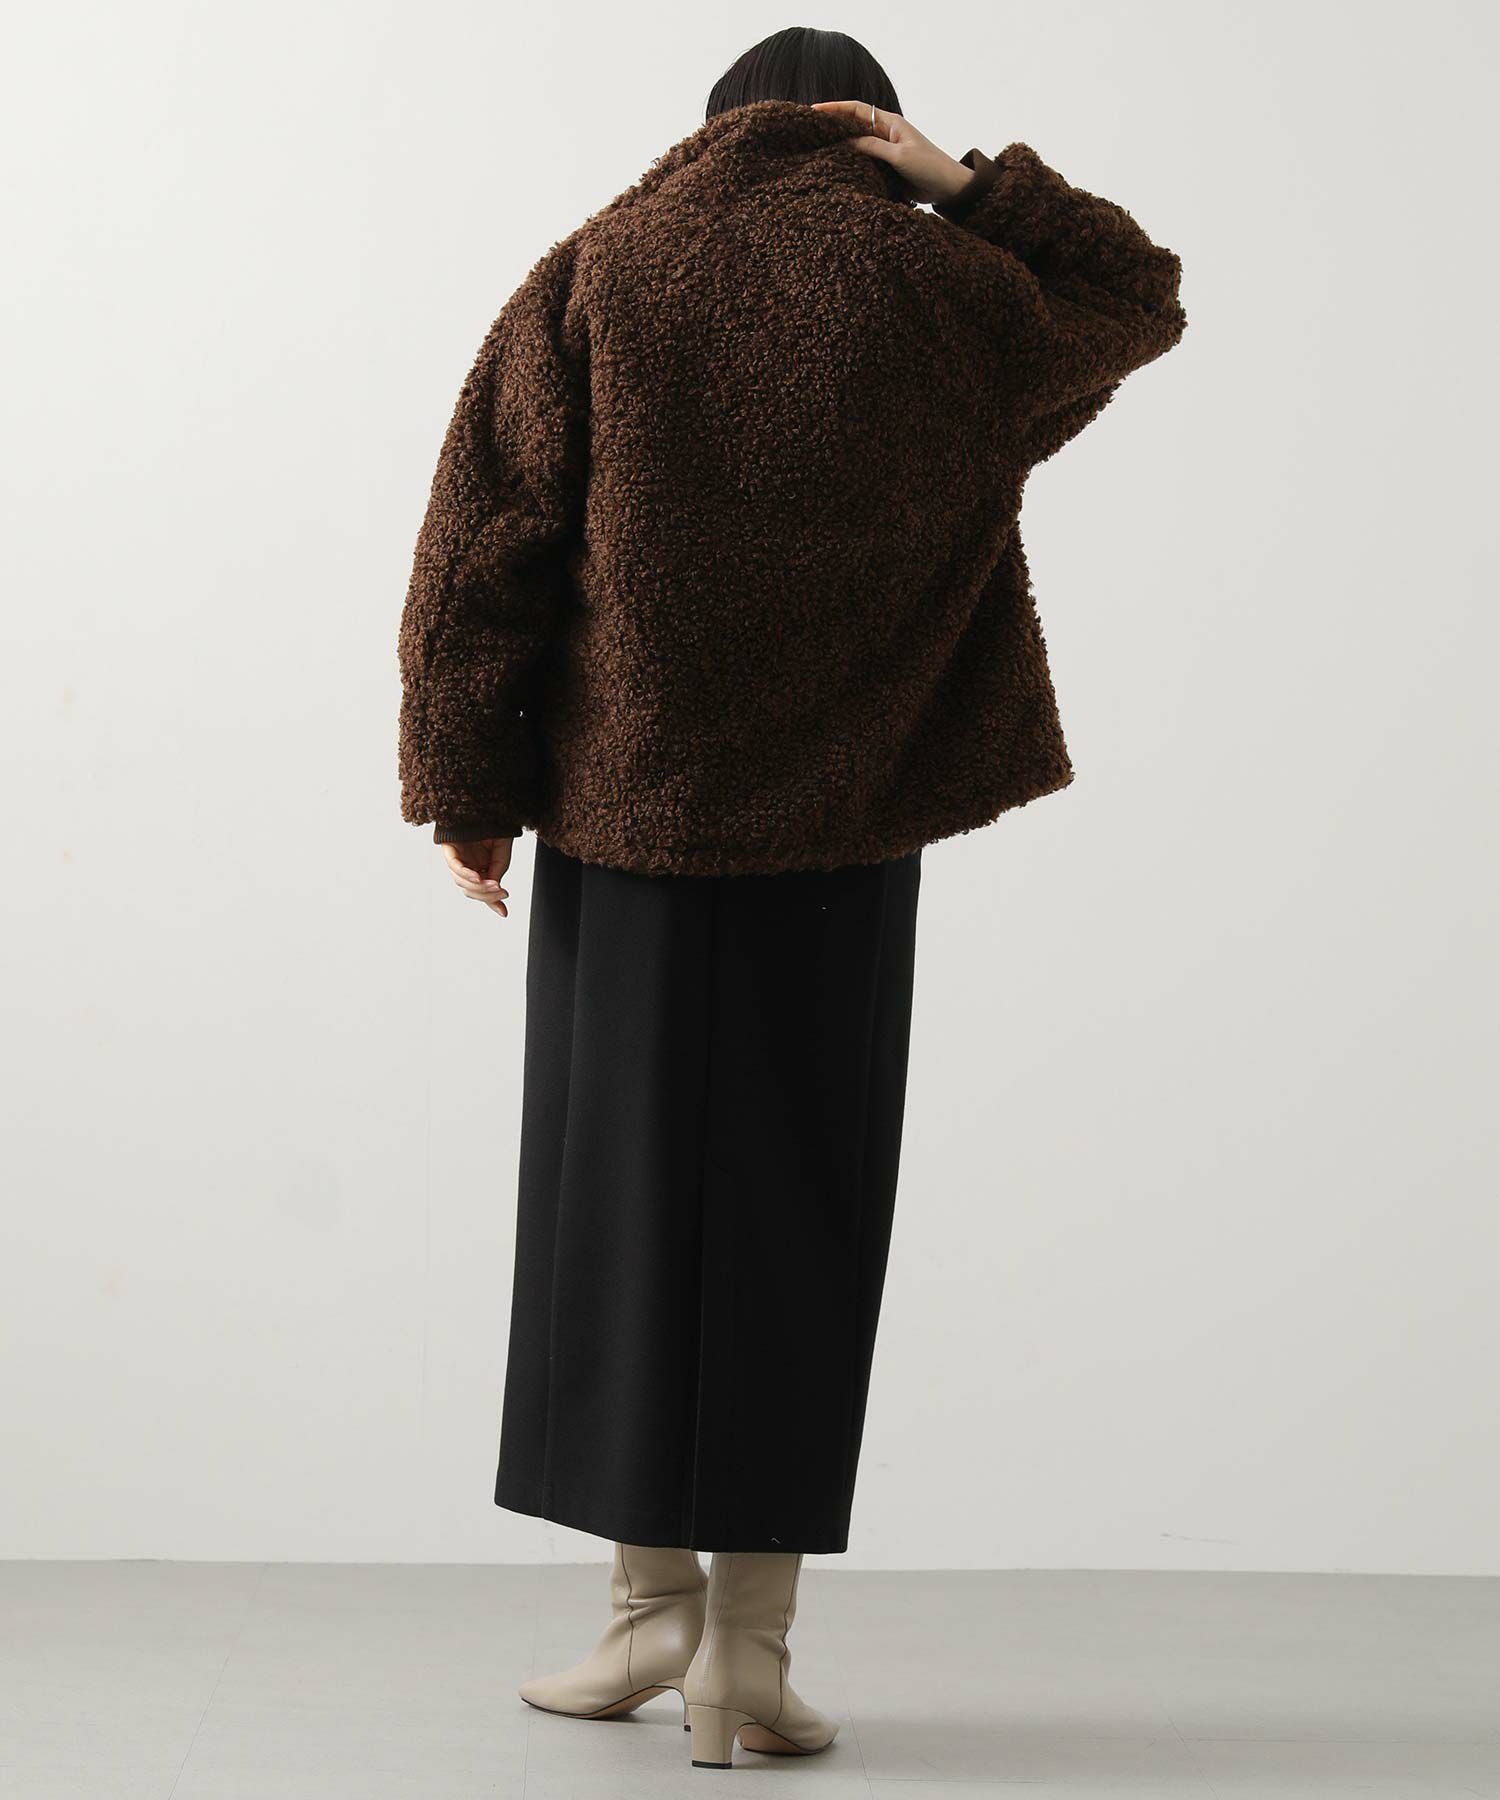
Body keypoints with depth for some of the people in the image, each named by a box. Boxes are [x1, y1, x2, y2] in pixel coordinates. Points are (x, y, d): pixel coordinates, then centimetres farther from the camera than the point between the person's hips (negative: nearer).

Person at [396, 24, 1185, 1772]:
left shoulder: (592, 278, 1)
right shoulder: (942, 292, 2)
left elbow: (484, 544, -3)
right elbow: (1138, 296, 22)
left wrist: (466, 786, 3)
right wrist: (965, 184, 12)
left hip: (622, 809, 0)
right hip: (840, 827, 0)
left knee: (619, 1190, 11)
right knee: (798, 1218, 5)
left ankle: (653, 1596, 15)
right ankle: (749, 1645, 6)